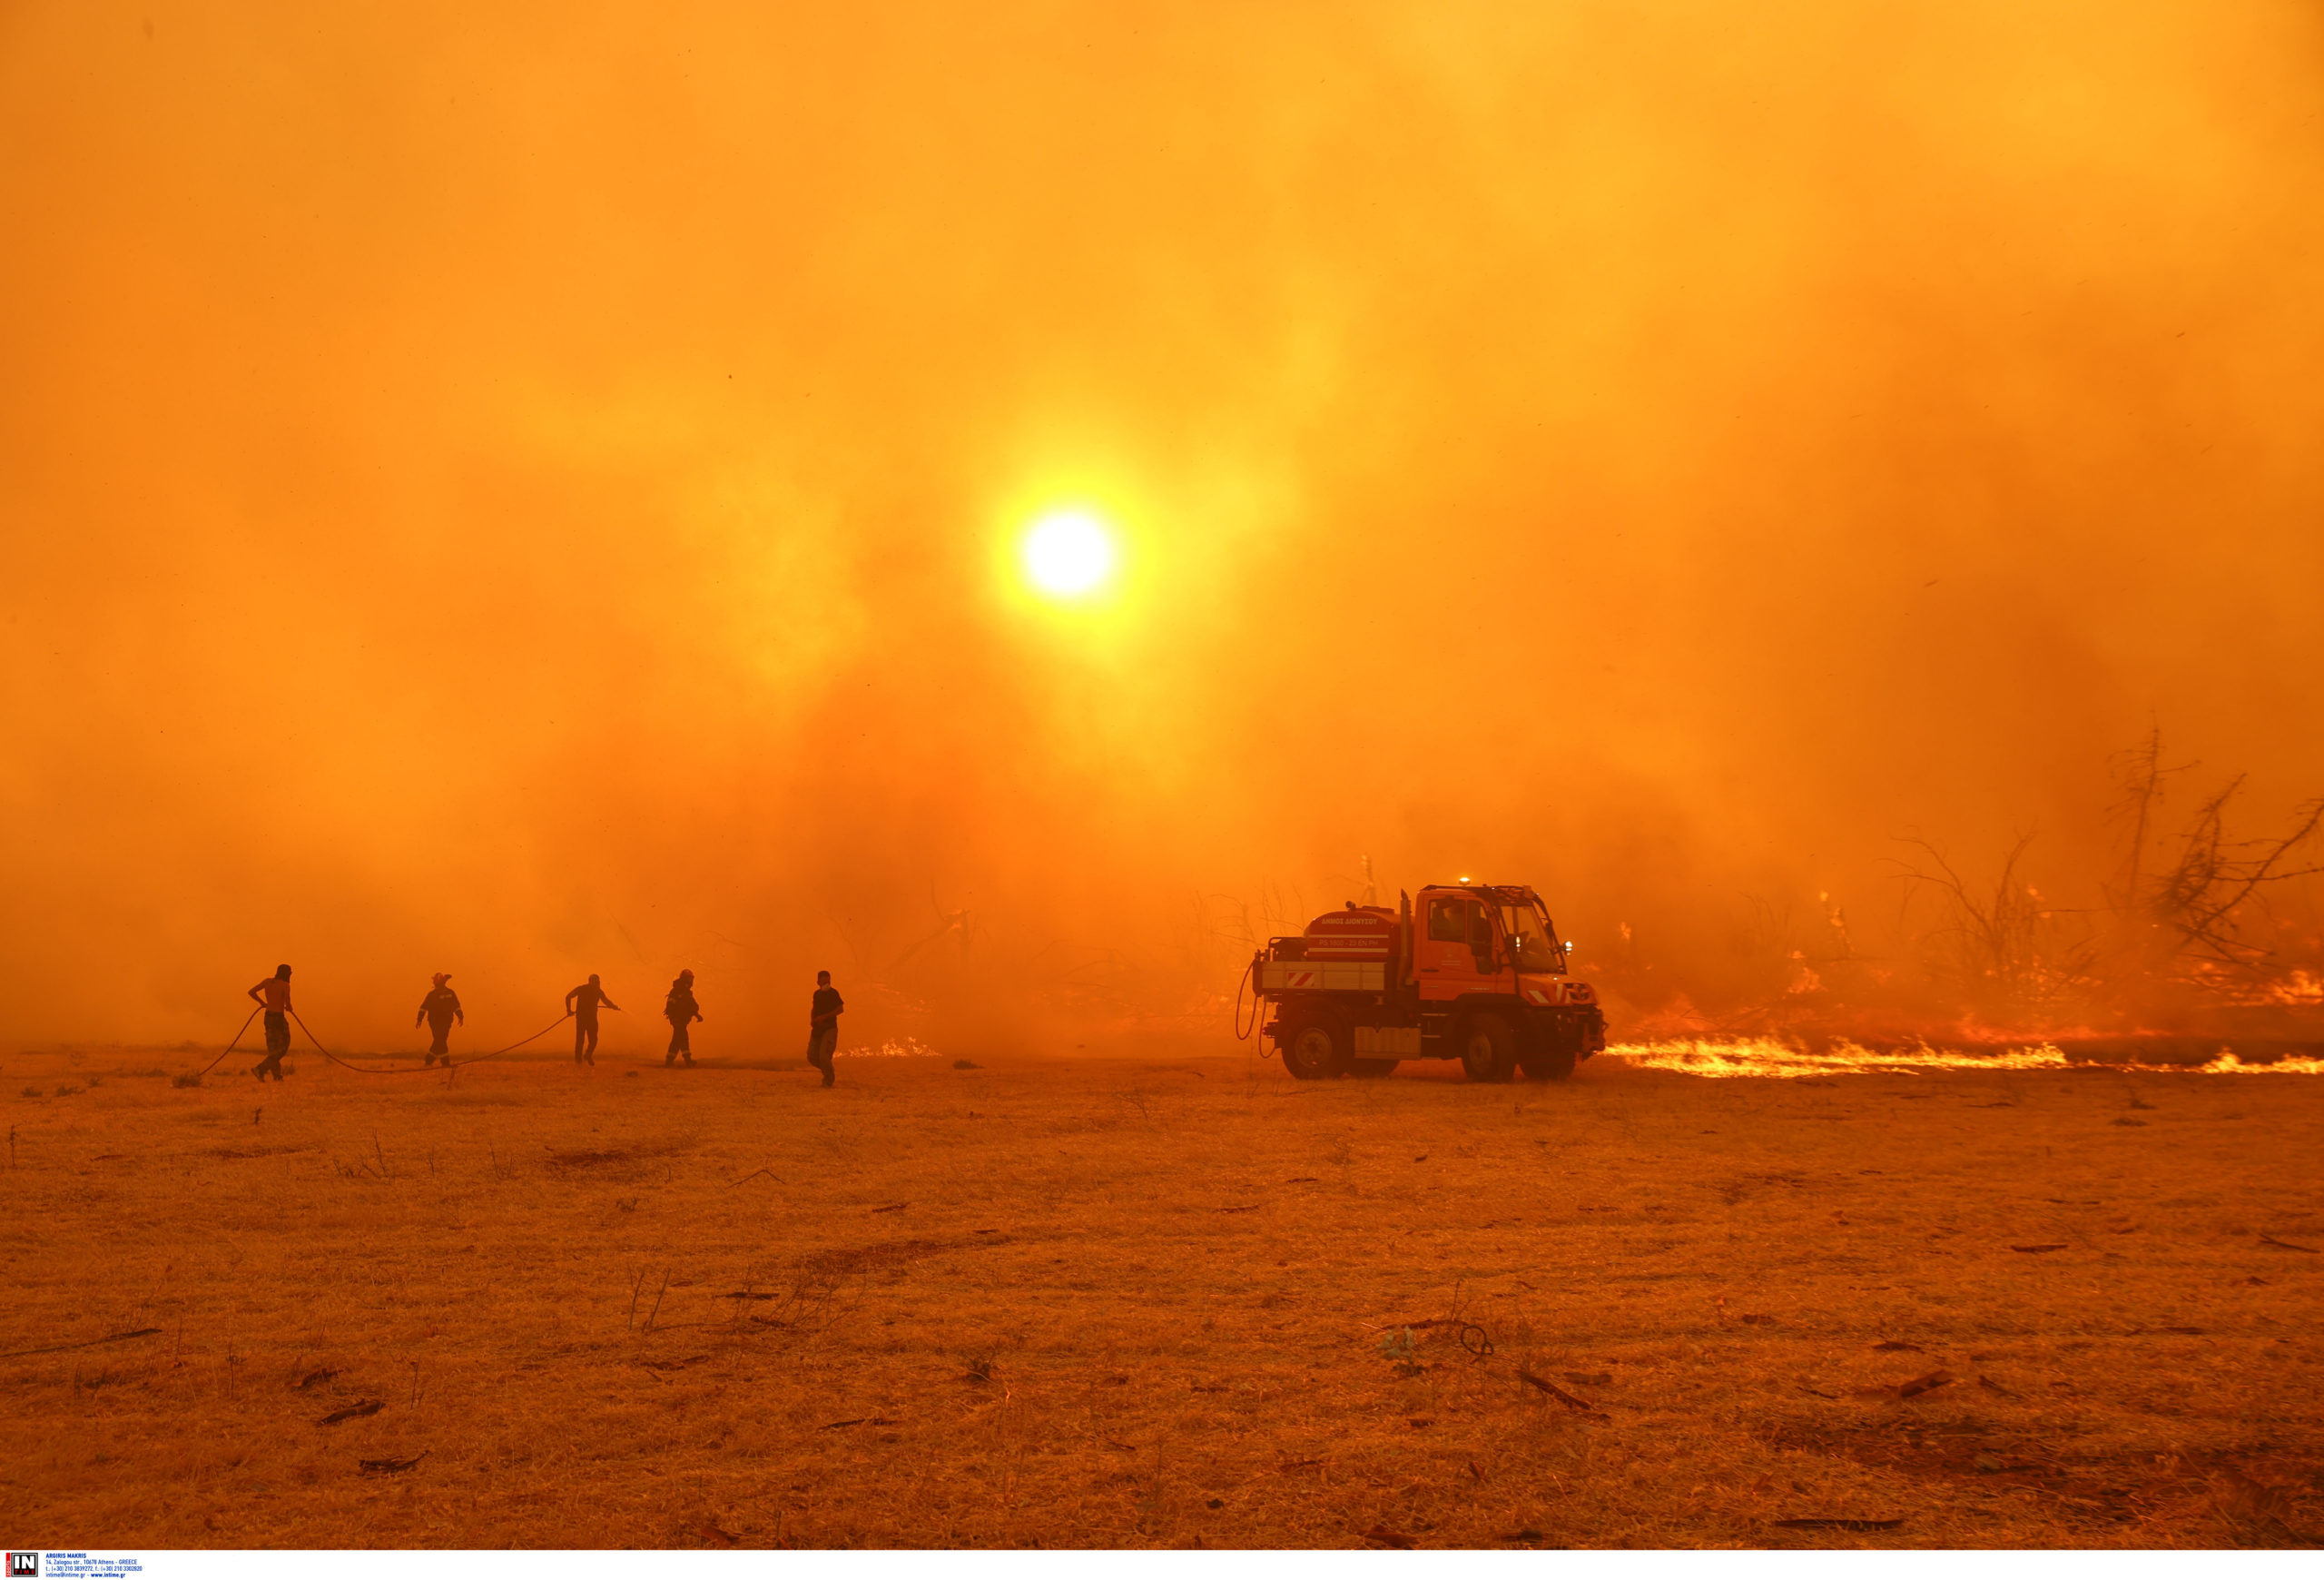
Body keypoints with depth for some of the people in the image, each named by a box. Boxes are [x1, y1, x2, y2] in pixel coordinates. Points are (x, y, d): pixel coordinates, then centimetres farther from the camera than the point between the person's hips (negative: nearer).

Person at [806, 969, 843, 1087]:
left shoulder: (833, 993, -6)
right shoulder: (817, 994, 13)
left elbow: (840, 1008, -12)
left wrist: (824, 1017, -19)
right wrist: (812, 1019, 7)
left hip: (830, 1028, -6)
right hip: (817, 1029, 6)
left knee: (824, 1054, -19)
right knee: (812, 1057, 3)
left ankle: (828, 1079, 0)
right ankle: (827, 1070, 28)